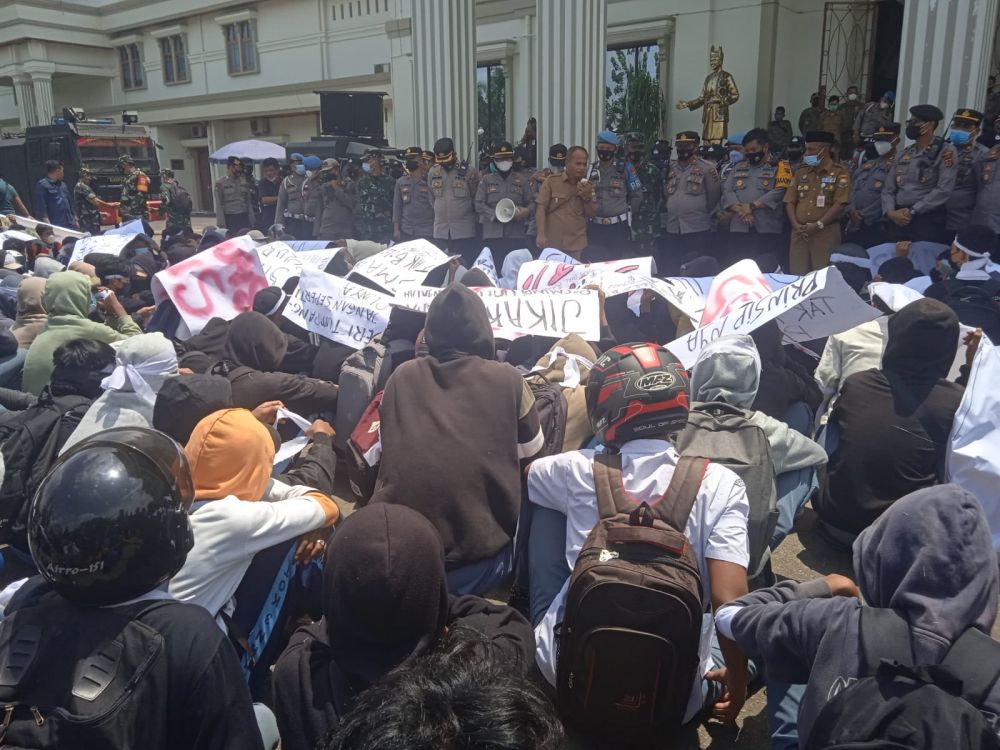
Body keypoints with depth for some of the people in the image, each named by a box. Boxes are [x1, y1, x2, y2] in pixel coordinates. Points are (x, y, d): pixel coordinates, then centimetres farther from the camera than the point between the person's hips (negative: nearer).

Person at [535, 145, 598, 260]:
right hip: (552, 244, -2)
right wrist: (541, 234, -14)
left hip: (577, 245, 3)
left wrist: (587, 197, -10)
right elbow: (541, 209, -5)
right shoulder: (551, 181, -2)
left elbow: (592, 214, 8)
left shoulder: (588, 186, 8)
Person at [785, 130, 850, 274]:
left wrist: (818, 225, -15)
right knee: (797, 275, 3)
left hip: (826, 232, -4)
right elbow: (790, 201, 10)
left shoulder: (839, 172, 1)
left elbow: (839, 204, -8)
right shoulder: (801, 172, 16)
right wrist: (796, 225, -5)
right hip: (800, 232, 4)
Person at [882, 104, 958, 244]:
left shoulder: (945, 151, -2)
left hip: (928, 221, -5)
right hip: (898, 221, 5)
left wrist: (912, 211, -15)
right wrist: (890, 212, -6)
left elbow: (943, 190, -13)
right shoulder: (905, 153, 16)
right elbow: (889, 189, 13)